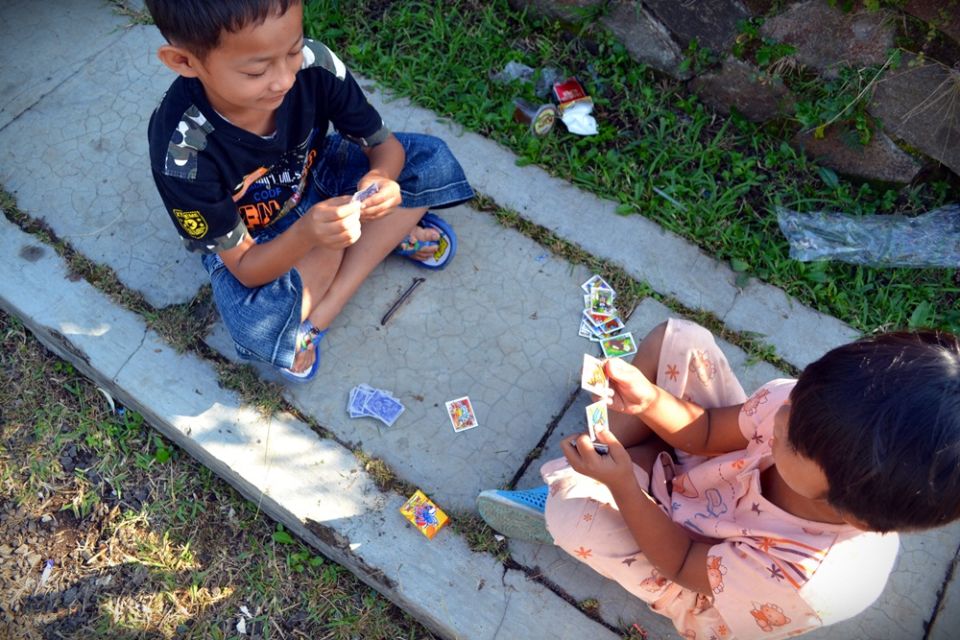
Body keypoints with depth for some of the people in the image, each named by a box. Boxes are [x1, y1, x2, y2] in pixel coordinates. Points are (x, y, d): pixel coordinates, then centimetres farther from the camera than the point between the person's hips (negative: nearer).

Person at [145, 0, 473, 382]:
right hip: (252, 244, -5)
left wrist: (381, 178, -39)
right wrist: (308, 233, -47)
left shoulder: (314, 65, -27)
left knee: (431, 160, -15)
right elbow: (245, 270, -26)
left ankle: (316, 318, -15)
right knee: (257, 328, -34)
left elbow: (385, 145, -14)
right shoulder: (182, 151, -33)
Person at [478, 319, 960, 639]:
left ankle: (570, 494, 17)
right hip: (707, 463, 5)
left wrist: (621, 483, -29)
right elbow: (708, 431, -14)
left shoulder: (803, 581, -42)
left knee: (568, 504, -25)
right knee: (678, 339, -16)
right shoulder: (826, 412, -31)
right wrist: (650, 401, -32)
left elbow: (680, 562, -24)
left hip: (703, 587, -4)